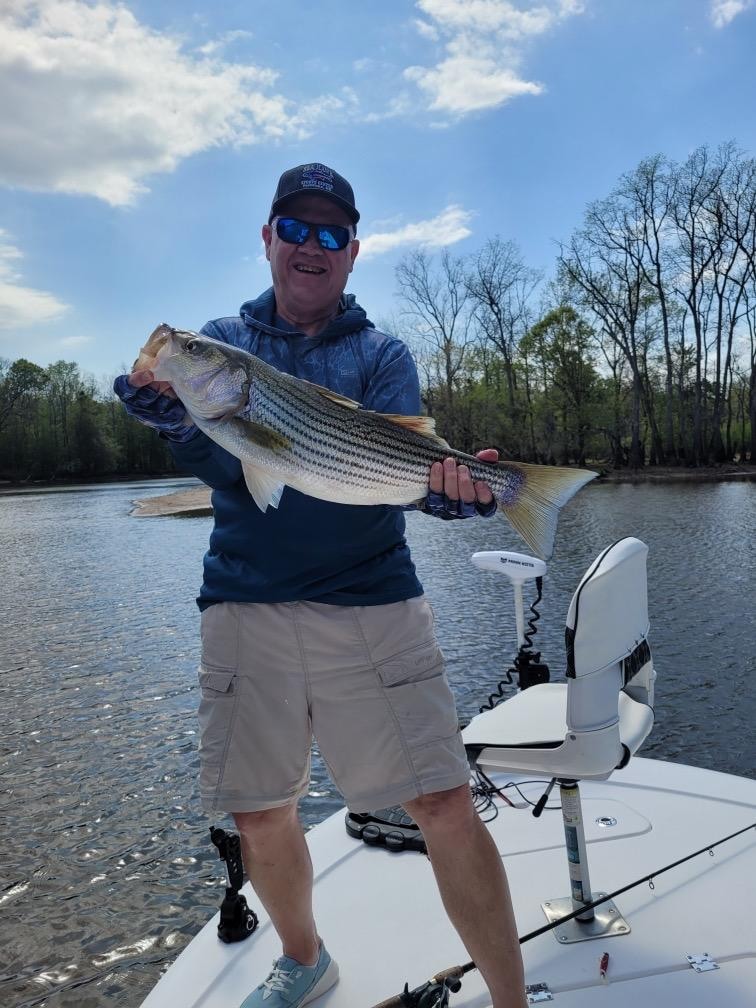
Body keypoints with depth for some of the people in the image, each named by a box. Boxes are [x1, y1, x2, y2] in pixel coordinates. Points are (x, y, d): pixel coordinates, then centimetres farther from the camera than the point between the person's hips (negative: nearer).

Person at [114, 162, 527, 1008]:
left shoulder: (383, 355, 8)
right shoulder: (219, 341, 11)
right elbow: (228, 471, -3)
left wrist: (439, 485, -30)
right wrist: (170, 417, -23)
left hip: (372, 602, -1)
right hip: (246, 605, 2)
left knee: (445, 806, -6)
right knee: (259, 815, 12)